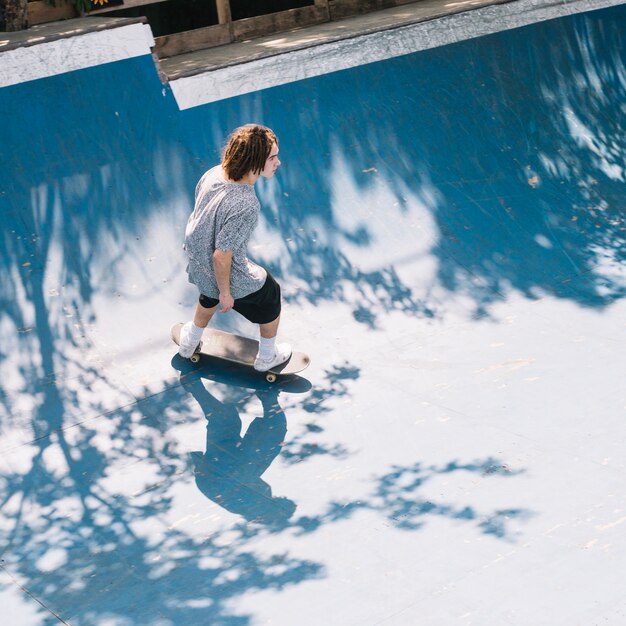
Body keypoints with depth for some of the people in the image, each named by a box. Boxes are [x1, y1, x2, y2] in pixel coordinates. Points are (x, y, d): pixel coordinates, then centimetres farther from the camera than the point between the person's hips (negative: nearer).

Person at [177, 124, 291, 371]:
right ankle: (267, 357, 49)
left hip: (197, 262, 7)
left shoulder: (214, 173, -17)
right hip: (228, 275, -6)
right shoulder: (245, 207, -40)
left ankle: (189, 343, 66)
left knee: (210, 296, 39)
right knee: (270, 295, 24)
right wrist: (226, 293, -14)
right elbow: (222, 257, -32)